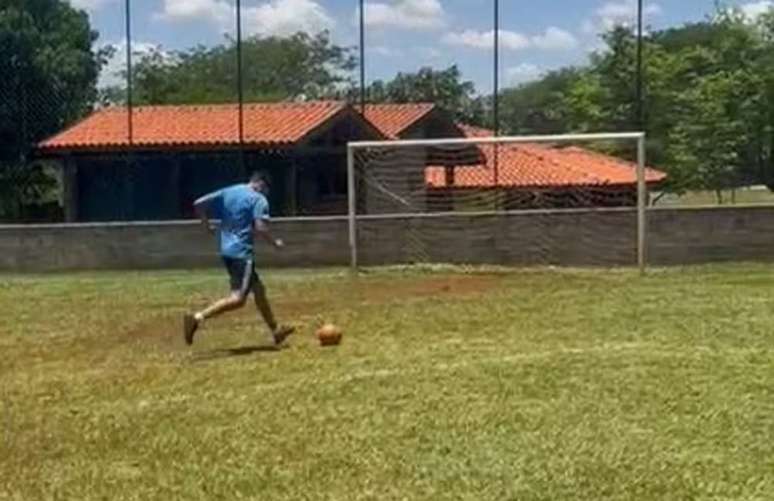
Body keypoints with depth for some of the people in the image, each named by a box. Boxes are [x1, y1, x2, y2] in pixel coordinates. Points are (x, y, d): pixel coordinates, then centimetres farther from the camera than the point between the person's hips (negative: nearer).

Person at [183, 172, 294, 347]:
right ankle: (198, 317, -25)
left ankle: (276, 331, 28)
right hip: (241, 253, -9)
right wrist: (275, 242, -2)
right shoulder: (258, 199, -6)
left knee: (258, 289, 19)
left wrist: (207, 224, 21)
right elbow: (260, 228, -18)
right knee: (238, 298, -11)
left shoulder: (228, 192, 13)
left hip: (226, 251, 9)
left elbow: (198, 204, 8)